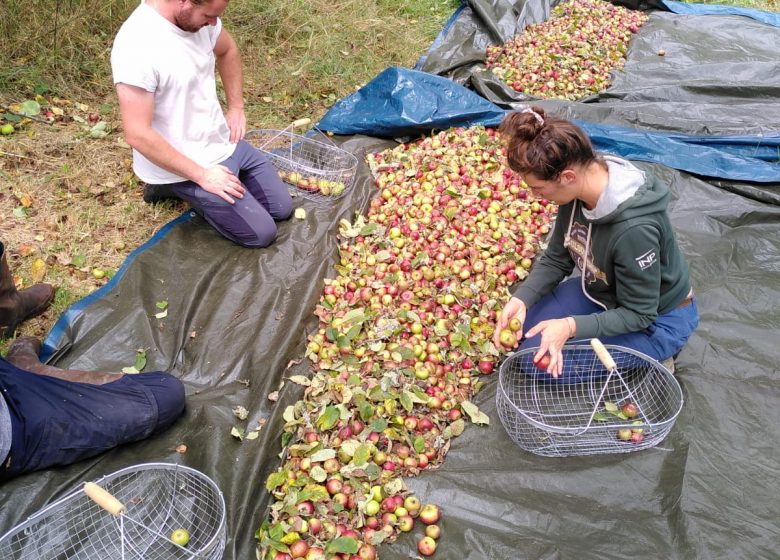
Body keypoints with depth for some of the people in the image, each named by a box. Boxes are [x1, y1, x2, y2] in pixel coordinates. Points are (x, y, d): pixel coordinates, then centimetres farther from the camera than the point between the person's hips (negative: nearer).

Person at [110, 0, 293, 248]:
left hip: (225, 142, 8)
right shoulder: (136, 46, -29)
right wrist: (202, 175, -23)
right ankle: (179, 187, 8)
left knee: (282, 208, 12)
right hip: (184, 166, -8)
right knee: (262, 232, -6)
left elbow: (227, 51, 17)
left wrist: (236, 108, 8)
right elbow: (138, 135, -28)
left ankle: (188, 188, 20)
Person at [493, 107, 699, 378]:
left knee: (544, 362, -15)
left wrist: (571, 326, -36)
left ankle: (648, 362, 3)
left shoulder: (634, 228, -39)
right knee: (524, 331, 2)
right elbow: (555, 259, -3)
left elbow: (638, 315, -26)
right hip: (603, 291, 7)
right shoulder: (575, 192, -17)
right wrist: (521, 299, -19)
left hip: (657, 319, -7)